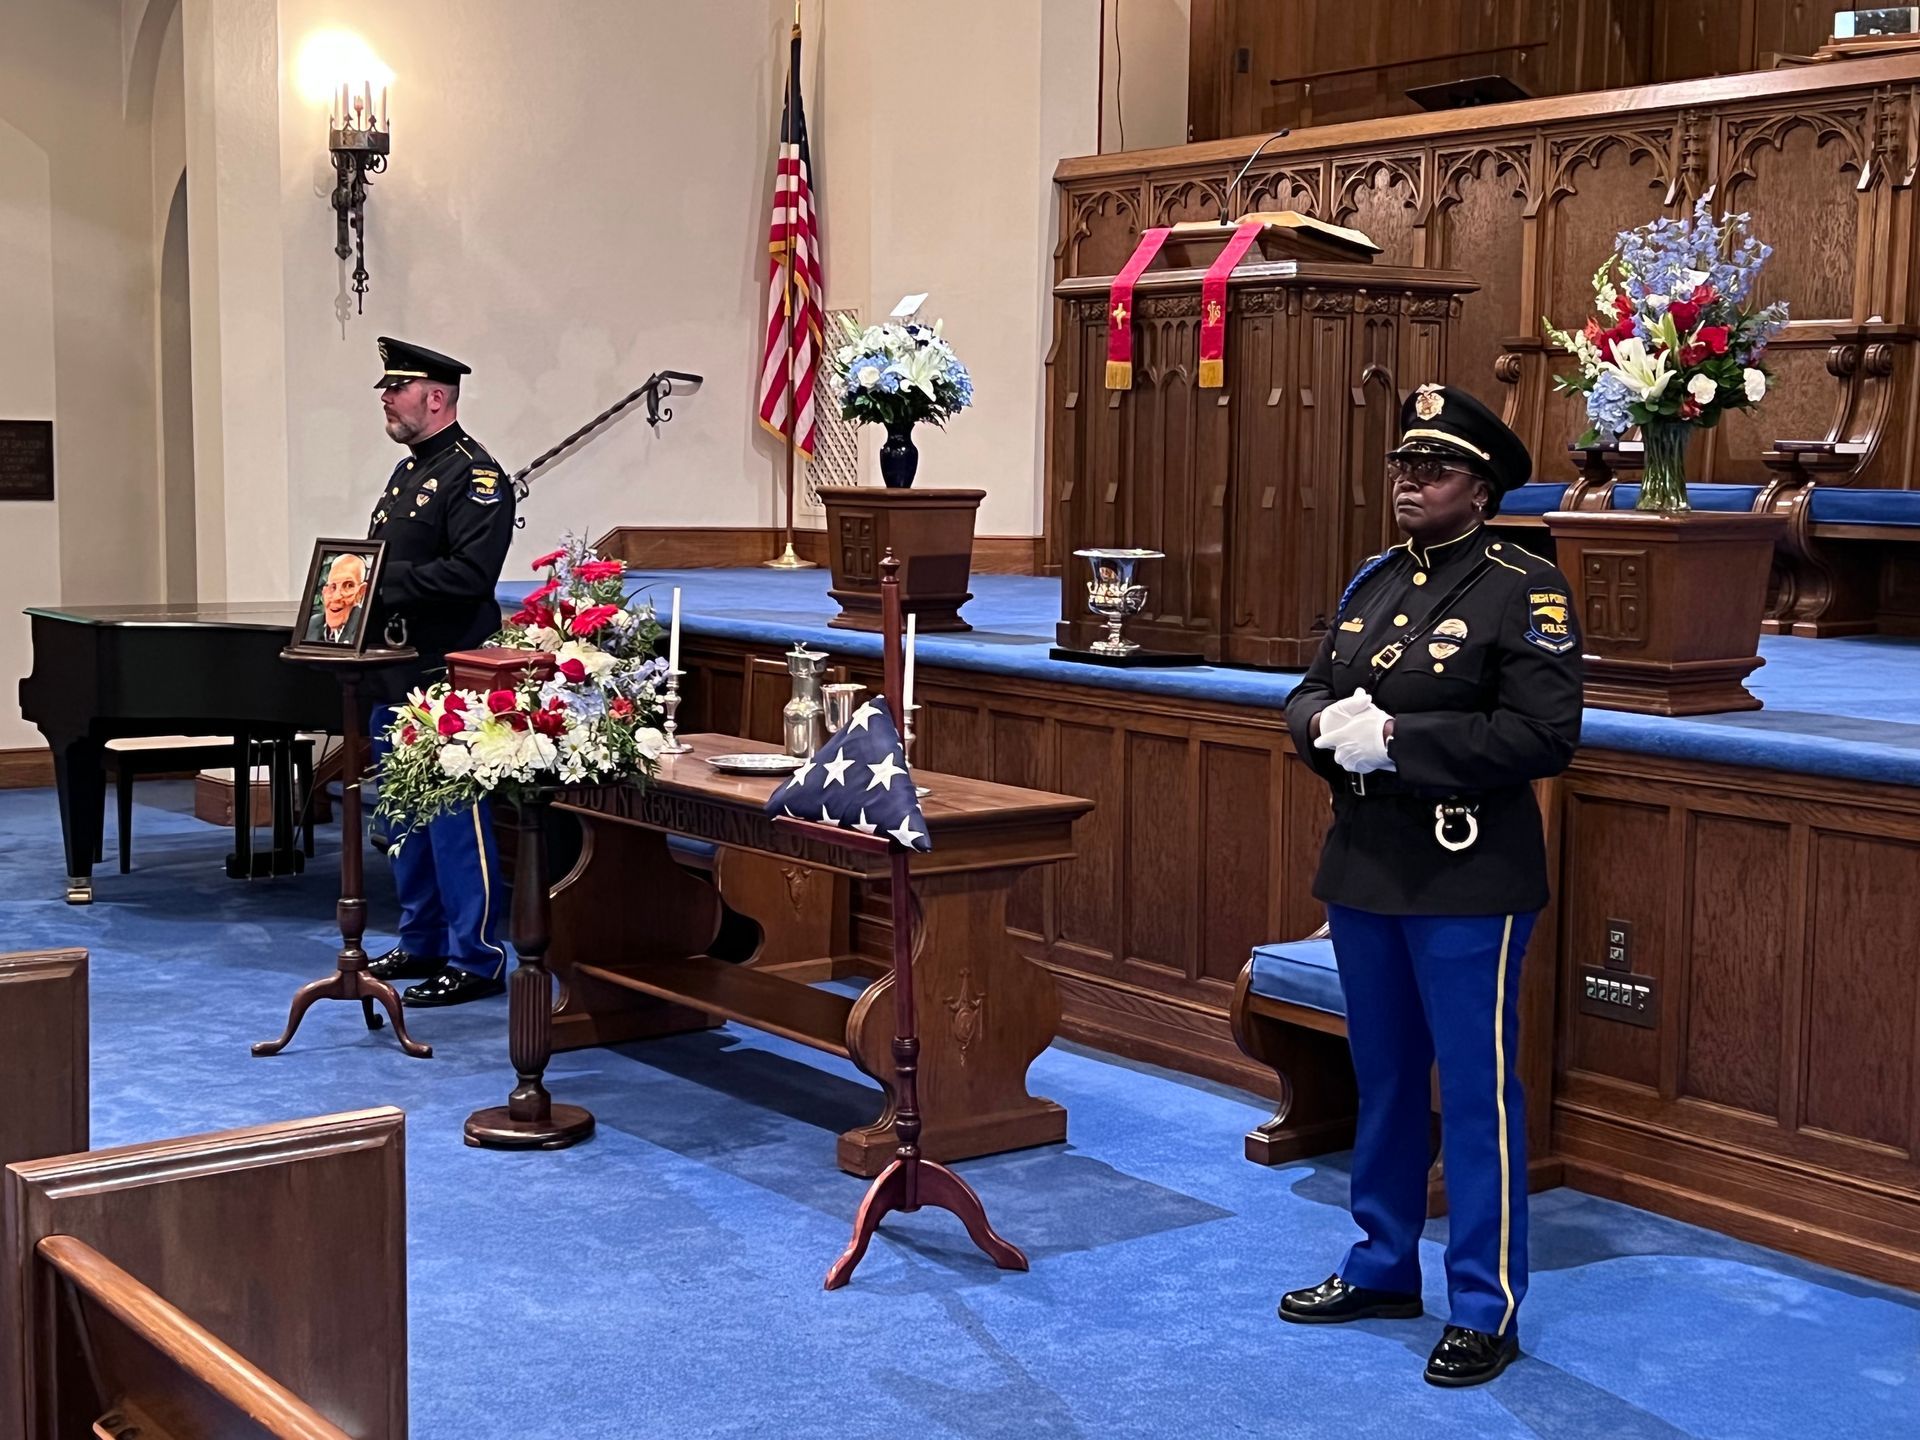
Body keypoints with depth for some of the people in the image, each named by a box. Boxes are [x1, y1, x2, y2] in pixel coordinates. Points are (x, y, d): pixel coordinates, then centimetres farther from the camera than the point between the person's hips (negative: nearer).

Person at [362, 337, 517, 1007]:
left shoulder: (474, 474, -12)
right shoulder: (407, 473, 18)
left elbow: (470, 574, -23)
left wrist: (386, 579, -22)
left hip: (446, 677, -10)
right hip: (397, 677, 10)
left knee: (456, 821, -6)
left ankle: (476, 960, 1)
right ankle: (422, 943, 27)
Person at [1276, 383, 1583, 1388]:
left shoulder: (1526, 590, -10)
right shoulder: (1371, 584, 12)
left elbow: (1542, 734, -19)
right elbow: (1309, 694, 16)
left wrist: (1396, 737, -22)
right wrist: (1324, 720, -9)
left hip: (1469, 879, -7)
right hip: (1366, 867, 7)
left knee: (1476, 1090, 0)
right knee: (1383, 1077, 18)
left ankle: (1486, 1310, 10)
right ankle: (1383, 1266, 33)